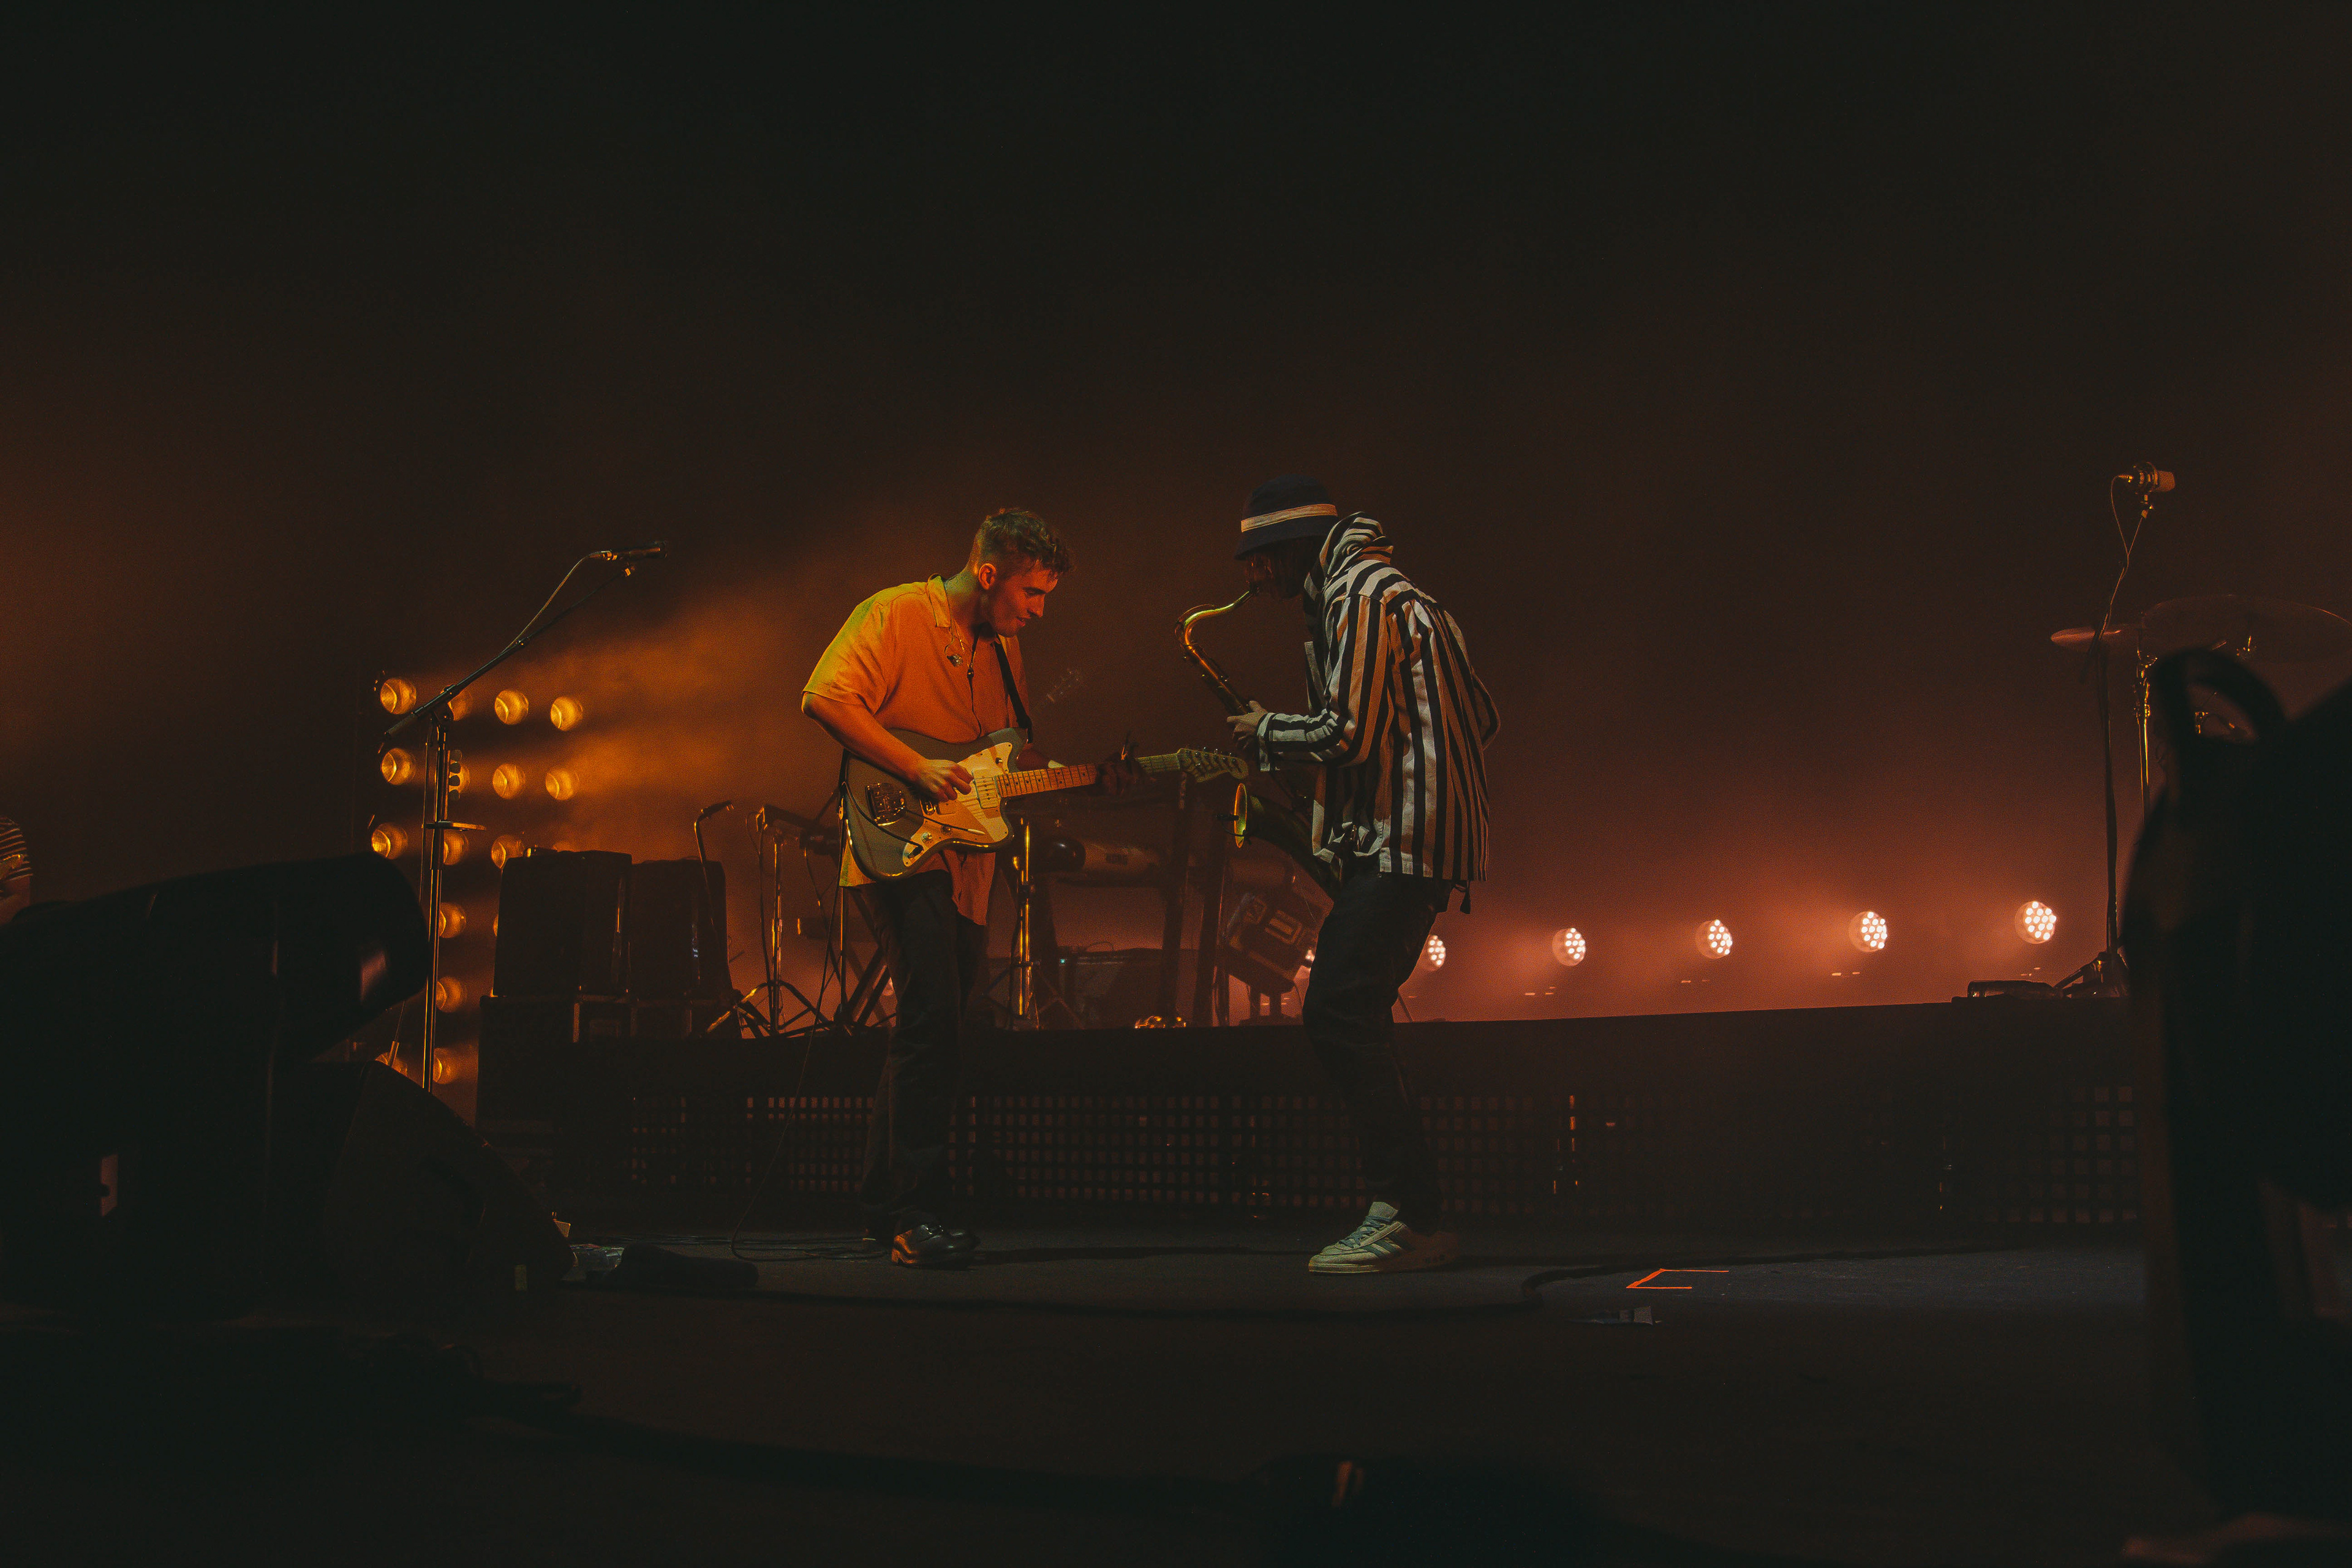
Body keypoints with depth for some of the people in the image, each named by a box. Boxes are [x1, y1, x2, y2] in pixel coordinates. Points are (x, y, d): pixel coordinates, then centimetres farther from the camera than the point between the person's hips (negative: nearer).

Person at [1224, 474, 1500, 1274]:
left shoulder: (1358, 595, -10)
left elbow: (1346, 734, -21)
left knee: (1341, 1018, -14)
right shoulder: (1377, 589, 22)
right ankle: (1409, 1213, 12)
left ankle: (1410, 1216, -12)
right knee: (1349, 1020, 10)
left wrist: (1267, 730, -2)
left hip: (1402, 846, -11)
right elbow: (1478, 718, 23)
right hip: (1411, 839, 11)